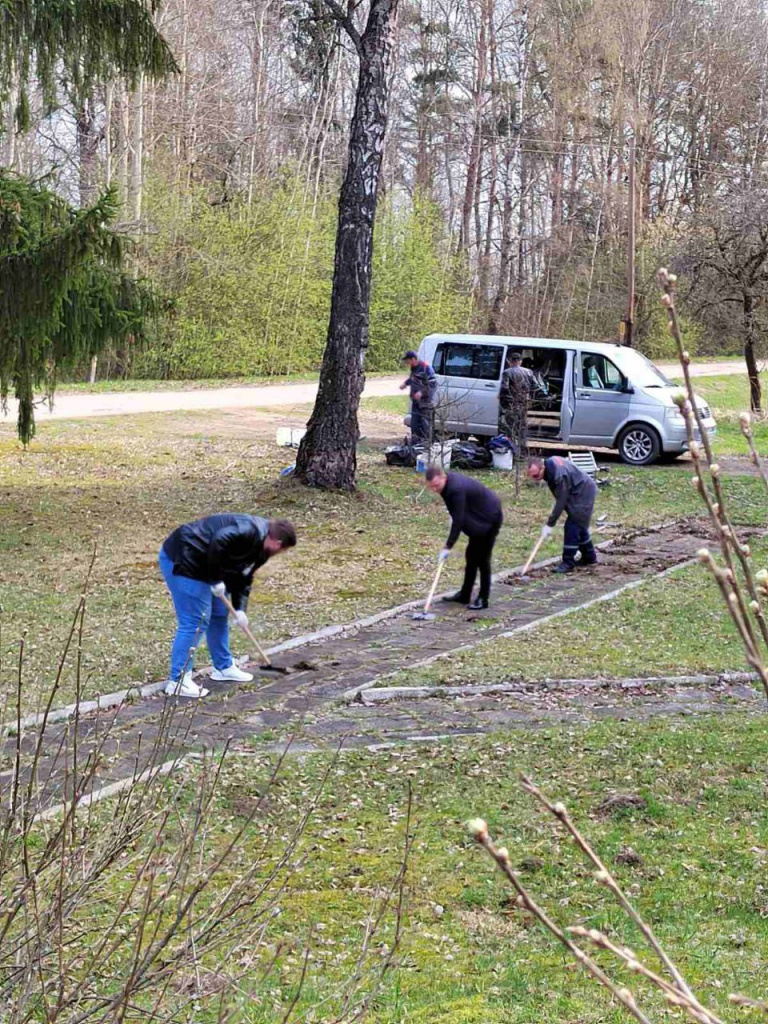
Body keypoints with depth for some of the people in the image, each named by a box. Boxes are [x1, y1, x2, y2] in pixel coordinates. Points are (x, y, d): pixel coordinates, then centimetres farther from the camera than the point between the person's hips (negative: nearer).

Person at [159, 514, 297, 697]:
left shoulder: (260, 550, 13)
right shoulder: (251, 531, -20)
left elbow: (243, 579, 17)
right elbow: (219, 541, -33)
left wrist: (240, 609, 4)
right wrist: (216, 579, -23)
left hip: (199, 565, 11)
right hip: (181, 560, -11)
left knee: (219, 615, 18)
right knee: (194, 621, -10)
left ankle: (223, 668, 32)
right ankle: (177, 682, -5)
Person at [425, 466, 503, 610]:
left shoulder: (456, 489, -33)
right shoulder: (448, 482, -5)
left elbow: (458, 521, -33)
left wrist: (448, 547, -31)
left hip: (489, 519, -10)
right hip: (479, 517, 10)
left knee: (482, 557, -5)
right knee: (471, 555, 12)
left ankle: (483, 599, 3)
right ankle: (465, 595, 20)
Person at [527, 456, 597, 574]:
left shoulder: (558, 474, -34)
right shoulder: (549, 463, -5)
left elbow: (561, 501, -29)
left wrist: (550, 524, -25)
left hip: (583, 493, -10)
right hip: (579, 492, 10)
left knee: (572, 526, -12)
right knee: (579, 526, 18)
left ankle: (568, 563, -8)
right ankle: (589, 557, 31)